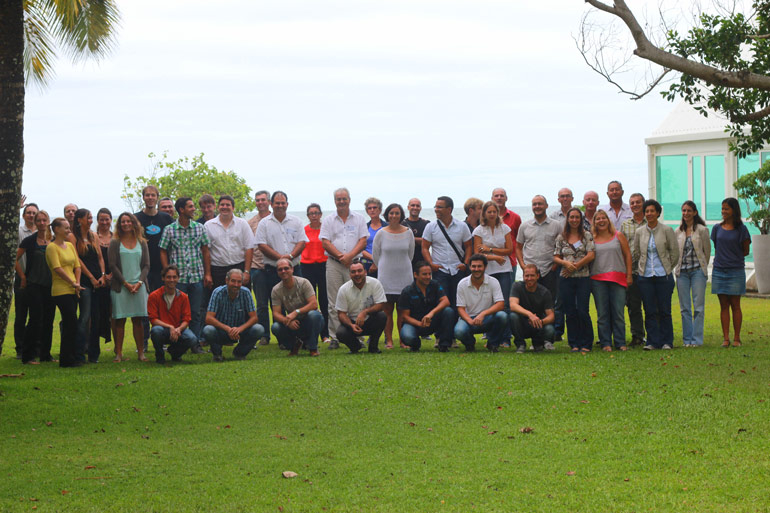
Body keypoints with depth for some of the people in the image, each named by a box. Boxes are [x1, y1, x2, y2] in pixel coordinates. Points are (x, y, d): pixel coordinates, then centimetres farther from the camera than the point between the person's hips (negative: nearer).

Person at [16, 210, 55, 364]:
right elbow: (15, 259, -2)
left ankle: (45, 354, 14)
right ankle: (28, 355, -5)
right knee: (36, 318, -9)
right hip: (34, 285, -4)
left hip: (50, 285, 4)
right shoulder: (29, 241, -4)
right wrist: (23, 277, -4)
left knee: (48, 319, 6)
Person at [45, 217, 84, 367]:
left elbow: (77, 265, 14)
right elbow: (57, 268, -16)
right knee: (71, 325, -9)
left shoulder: (70, 245, 15)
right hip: (61, 290, -8)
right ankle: (67, 359, -3)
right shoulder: (52, 247, -8)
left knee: (69, 325, 10)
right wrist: (72, 283, -13)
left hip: (72, 290, 8)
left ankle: (68, 358, 15)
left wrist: (77, 283, 0)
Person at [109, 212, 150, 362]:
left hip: (139, 285, 2)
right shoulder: (115, 243, 5)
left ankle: (141, 353, 2)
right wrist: (126, 283, -8)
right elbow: (112, 265, -1)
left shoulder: (141, 243, 12)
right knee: (119, 320, -3)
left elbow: (146, 265, 9)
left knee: (138, 320, 0)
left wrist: (139, 282, -6)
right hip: (120, 286, -2)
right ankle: (119, 353, -1)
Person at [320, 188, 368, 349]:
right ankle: (334, 338, 1)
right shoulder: (328, 221, 10)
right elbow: (325, 242, 2)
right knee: (334, 303, -1)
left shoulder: (359, 219, 9)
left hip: (354, 263, 0)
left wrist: (350, 256, -12)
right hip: (333, 264, 0)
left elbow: (363, 241, 2)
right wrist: (340, 256, -10)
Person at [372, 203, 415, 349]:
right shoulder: (381, 233, -1)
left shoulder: (408, 232, 3)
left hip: (404, 276, 1)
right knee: (387, 311, -2)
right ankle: (388, 341, 3)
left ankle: (403, 340, 5)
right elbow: (375, 255, 8)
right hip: (386, 277, -1)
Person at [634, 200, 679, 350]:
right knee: (650, 311, 1)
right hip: (645, 276, 3)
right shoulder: (640, 232, 7)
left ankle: (667, 342, 8)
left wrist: (667, 269, 8)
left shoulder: (667, 230, -2)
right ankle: (653, 342, 7)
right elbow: (636, 252, 17)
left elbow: (675, 252, 3)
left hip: (663, 276, -3)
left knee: (664, 310, -1)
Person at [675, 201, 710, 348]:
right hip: (682, 272, 3)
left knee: (698, 306, -5)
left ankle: (697, 339, -2)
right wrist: (678, 266, 14)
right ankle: (687, 339, 8)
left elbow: (707, 251, 5)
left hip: (698, 271, -3)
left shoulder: (702, 230, -1)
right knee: (685, 308, 3)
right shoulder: (678, 232, 10)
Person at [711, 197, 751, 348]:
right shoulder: (717, 228, 7)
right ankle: (726, 338, 6)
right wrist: (721, 259, 8)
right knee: (724, 306, 4)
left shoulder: (741, 229, -2)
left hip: (736, 271, -3)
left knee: (735, 305, 0)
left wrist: (733, 258, 1)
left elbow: (745, 251, 4)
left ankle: (737, 338, 5)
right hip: (719, 271, 3)